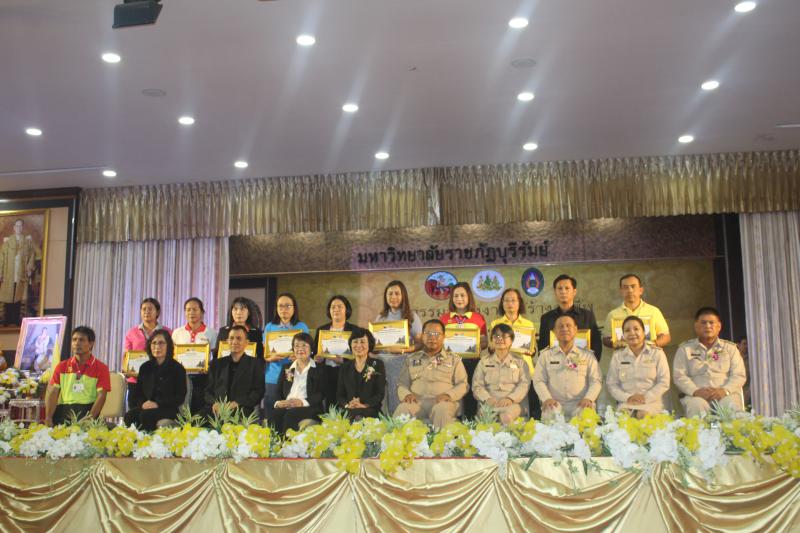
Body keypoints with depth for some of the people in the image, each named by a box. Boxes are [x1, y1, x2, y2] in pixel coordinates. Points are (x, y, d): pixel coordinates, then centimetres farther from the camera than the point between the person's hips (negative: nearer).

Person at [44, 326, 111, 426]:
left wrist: (89, 418, -21)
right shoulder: (62, 366, 15)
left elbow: (101, 396, -4)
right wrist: (48, 418, -11)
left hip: (86, 410, -3)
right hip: (63, 410, 3)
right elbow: (53, 393, 5)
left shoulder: (100, 368, 4)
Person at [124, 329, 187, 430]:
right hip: (146, 407, 4)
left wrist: (158, 404, -14)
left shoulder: (177, 368, 5)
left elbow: (180, 397, -2)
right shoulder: (145, 368, 19)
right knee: (129, 415, -29)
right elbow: (137, 393, 18)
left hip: (168, 409, -4)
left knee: (146, 415, -34)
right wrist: (142, 403, -6)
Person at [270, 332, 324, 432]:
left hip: (308, 408, -3)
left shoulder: (319, 370, 13)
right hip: (286, 406, 3)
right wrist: (278, 402, -6)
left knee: (291, 414, -37)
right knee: (275, 414, -32)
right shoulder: (287, 369, 27)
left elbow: (322, 394, 0)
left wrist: (303, 402, -16)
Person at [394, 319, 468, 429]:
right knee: (402, 409, -33)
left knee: (442, 410, -38)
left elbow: (463, 384, 9)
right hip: (417, 401, 1)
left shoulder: (454, 360, 17)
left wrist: (449, 394, -11)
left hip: (442, 402, -1)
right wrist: (406, 394, -7)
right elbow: (402, 384, 17)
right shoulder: (411, 359, 21)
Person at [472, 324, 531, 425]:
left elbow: (524, 384, 5)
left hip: (512, 403, 0)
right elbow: (477, 386, 11)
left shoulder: (520, 362, 20)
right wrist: (487, 398, -11)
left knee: (507, 416, -37)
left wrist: (510, 398, -14)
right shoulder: (484, 362, 22)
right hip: (489, 404, 0)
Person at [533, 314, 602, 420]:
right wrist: (547, 398, -11)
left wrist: (588, 398, -11)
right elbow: (539, 381, 8)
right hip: (555, 405, 0)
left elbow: (596, 381, 8)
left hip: (580, 405, 0)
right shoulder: (545, 355, 15)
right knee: (552, 414, -34)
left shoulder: (588, 355, 15)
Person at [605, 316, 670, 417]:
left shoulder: (657, 353, 6)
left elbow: (664, 382, 0)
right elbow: (611, 384, 7)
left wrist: (646, 398, -12)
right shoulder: (617, 356, 12)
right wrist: (627, 397, -10)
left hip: (652, 404, -1)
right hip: (626, 405, 1)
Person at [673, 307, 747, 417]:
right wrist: (695, 391, -15)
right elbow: (679, 376, 4)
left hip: (725, 394, 1)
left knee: (732, 405, -33)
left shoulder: (730, 348, 19)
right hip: (697, 395, -1)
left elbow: (739, 375, 7)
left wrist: (725, 390, -12)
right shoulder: (685, 348, 15)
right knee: (697, 405, -35)